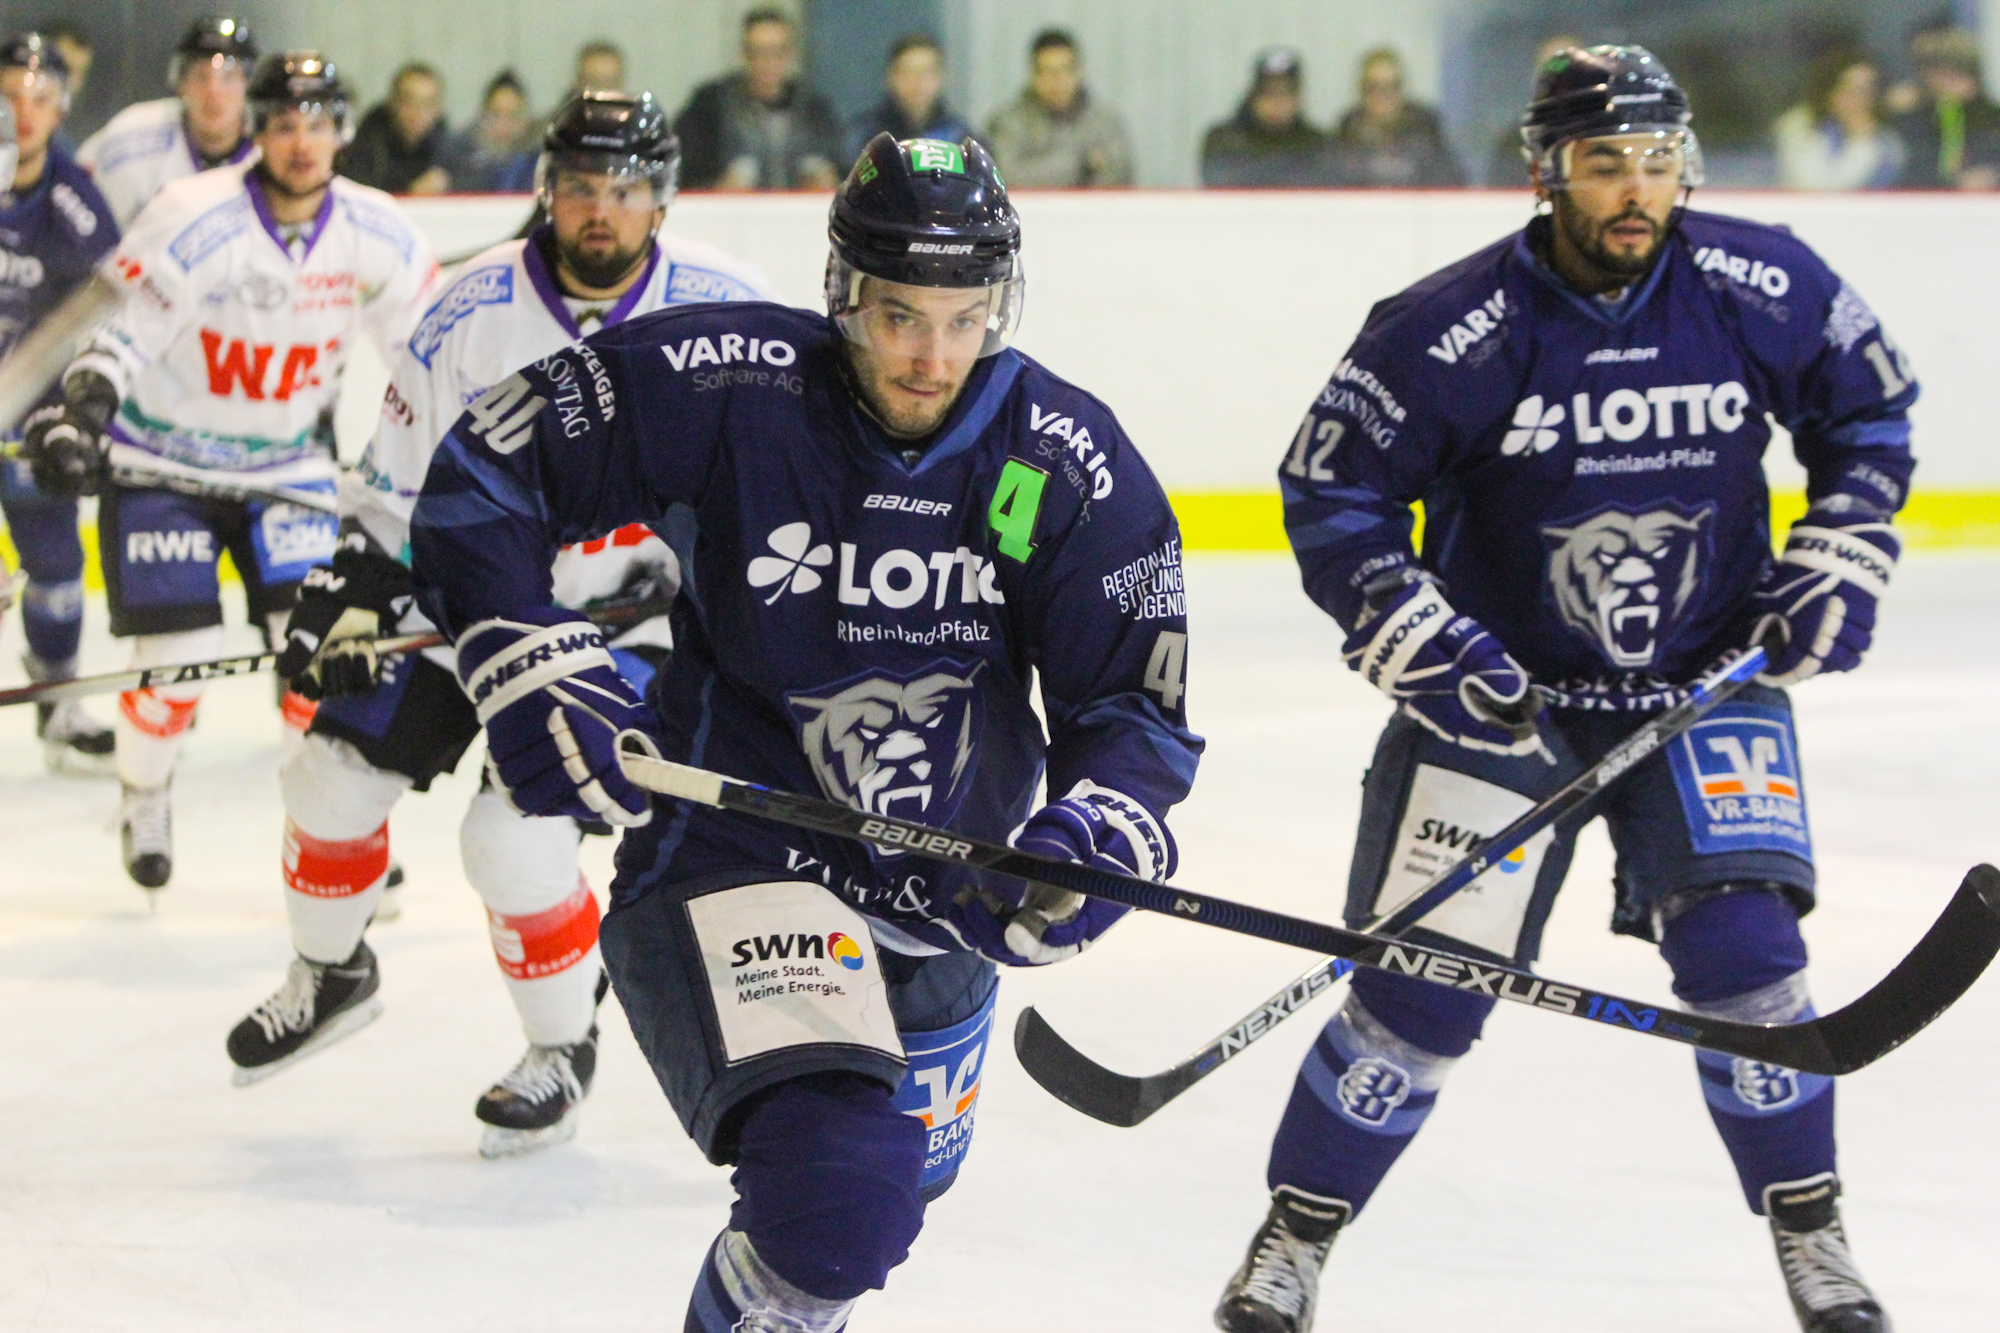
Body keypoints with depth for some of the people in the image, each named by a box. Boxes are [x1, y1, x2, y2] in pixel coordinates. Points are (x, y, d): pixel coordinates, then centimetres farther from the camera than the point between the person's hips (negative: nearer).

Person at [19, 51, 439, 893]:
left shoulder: (375, 233, -9)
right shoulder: (195, 222, -23)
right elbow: (120, 335, -21)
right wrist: (79, 418, -36)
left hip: (287, 460, 3)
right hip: (161, 458, -3)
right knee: (176, 655, -8)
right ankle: (145, 801, 21)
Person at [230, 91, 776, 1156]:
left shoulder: (723, 310, -16)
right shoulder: (477, 309, -12)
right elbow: (402, 476, -2)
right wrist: (352, 587, -9)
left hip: (627, 615, -4)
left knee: (516, 836, -18)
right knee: (336, 777, 4)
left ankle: (565, 1047, 7)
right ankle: (331, 975, 33)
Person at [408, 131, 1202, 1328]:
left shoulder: (1074, 464, -10)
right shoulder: (725, 387, -18)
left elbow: (1136, 700, -6)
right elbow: (482, 474, -9)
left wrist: (1095, 836, -26)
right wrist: (531, 663, -21)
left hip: (941, 896, 5)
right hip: (732, 851, -5)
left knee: (897, 1185, 26)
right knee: (835, 1183, -29)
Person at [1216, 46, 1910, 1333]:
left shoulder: (1764, 288, -10)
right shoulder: (1452, 332, -19)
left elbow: (1870, 413, 8)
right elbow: (1331, 498, -11)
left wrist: (1839, 562, -3)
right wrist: (1423, 646, -20)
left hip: (1708, 682, 2)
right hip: (1499, 688, -2)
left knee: (1742, 950, -12)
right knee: (1424, 984, -6)